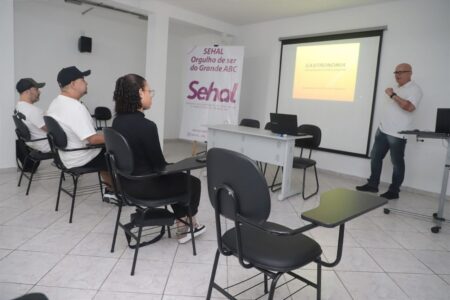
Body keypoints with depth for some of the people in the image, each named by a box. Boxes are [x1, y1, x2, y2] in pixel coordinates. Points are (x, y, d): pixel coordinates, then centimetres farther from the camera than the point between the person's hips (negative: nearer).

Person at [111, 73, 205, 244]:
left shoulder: (118, 121, -1)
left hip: (128, 181, 9)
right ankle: (189, 225, 40)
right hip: (144, 186, -8)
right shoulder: (146, 126, -28)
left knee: (178, 178, 28)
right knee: (193, 182, 15)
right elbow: (159, 165, -18)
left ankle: (183, 228, 31)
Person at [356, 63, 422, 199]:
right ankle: (372, 184, 19)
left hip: (397, 133, -8)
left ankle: (393, 191, 10)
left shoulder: (414, 89, -9)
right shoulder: (395, 88, 18)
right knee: (375, 157, 9)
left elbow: (410, 107, -26)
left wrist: (393, 95, -23)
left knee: (397, 163, 1)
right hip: (383, 130, 8)